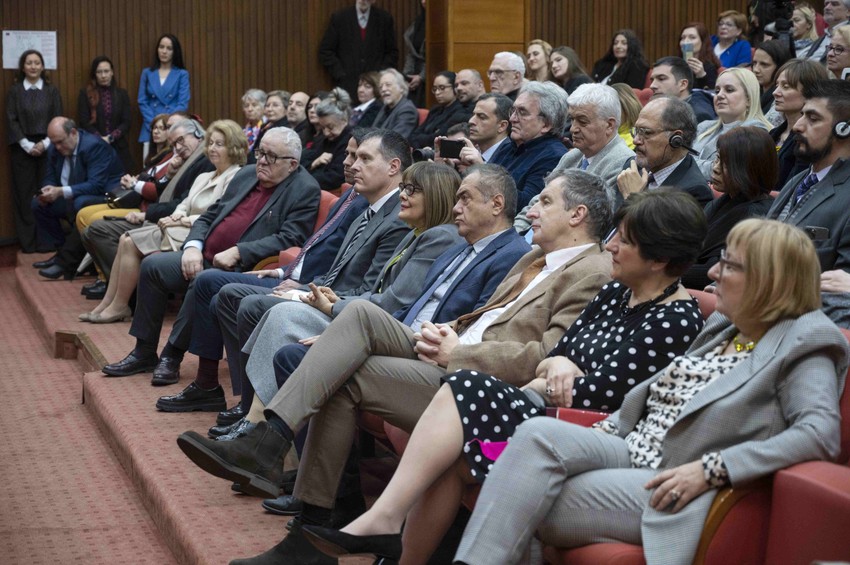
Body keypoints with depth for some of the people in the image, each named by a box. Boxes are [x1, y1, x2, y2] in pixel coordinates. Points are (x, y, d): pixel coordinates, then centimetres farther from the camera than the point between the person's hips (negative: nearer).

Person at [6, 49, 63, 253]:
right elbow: (11, 121, 0)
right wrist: (27, 145, -10)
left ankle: (47, 240, 2)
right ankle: (28, 241, 3)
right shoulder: (15, 91, 5)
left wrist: (45, 143, -9)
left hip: (47, 148, 0)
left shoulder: (52, 91, 8)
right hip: (22, 149, 0)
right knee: (25, 194, 0)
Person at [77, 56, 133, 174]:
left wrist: (110, 138, -10)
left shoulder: (121, 94, 11)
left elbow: (126, 123, 4)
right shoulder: (85, 94, 5)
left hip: (118, 149, 2)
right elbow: (84, 122, -1)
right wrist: (100, 139, -13)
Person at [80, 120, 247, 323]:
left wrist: (184, 221, -13)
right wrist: (176, 216, -2)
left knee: (131, 244, -16)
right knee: (126, 239, -7)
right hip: (181, 229, 9)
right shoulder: (204, 177, 23)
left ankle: (119, 306, -6)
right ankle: (107, 304, -7)